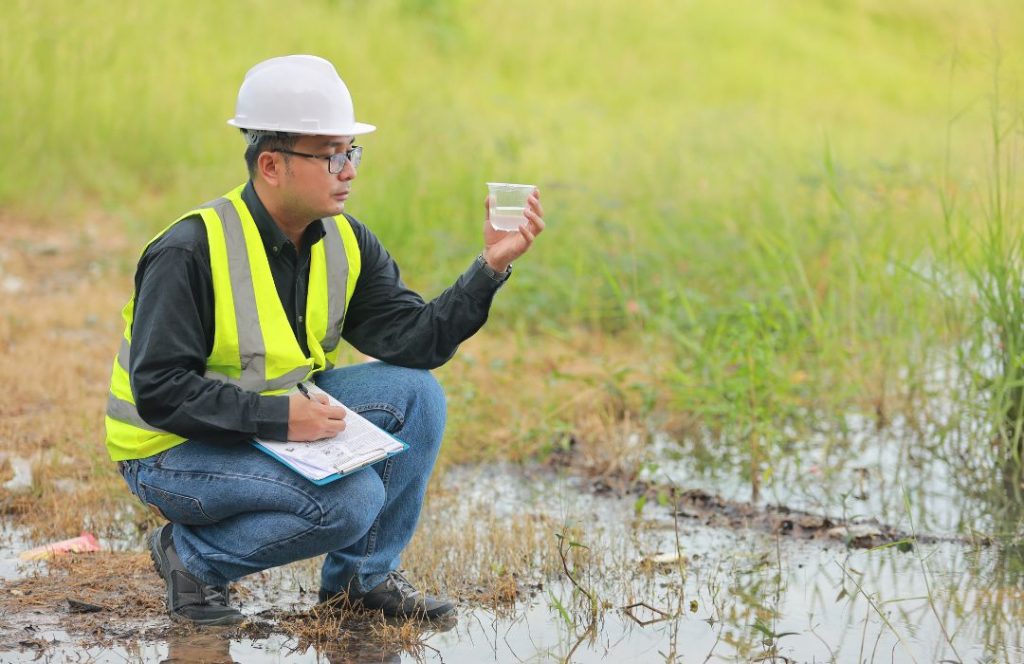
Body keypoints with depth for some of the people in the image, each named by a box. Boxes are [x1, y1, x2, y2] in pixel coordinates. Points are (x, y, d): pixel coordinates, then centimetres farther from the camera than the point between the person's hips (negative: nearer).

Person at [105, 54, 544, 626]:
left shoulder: (346, 244, -1)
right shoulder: (191, 252, -23)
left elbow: (415, 342, -8)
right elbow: (159, 390, -26)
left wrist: (491, 266, -20)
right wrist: (279, 418, -32)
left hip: (279, 418, 7)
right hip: (173, 450, -7)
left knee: (414, 393, -9)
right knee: (352, 497, -26)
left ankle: (361, 576, 5)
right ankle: (192, 555, -5)